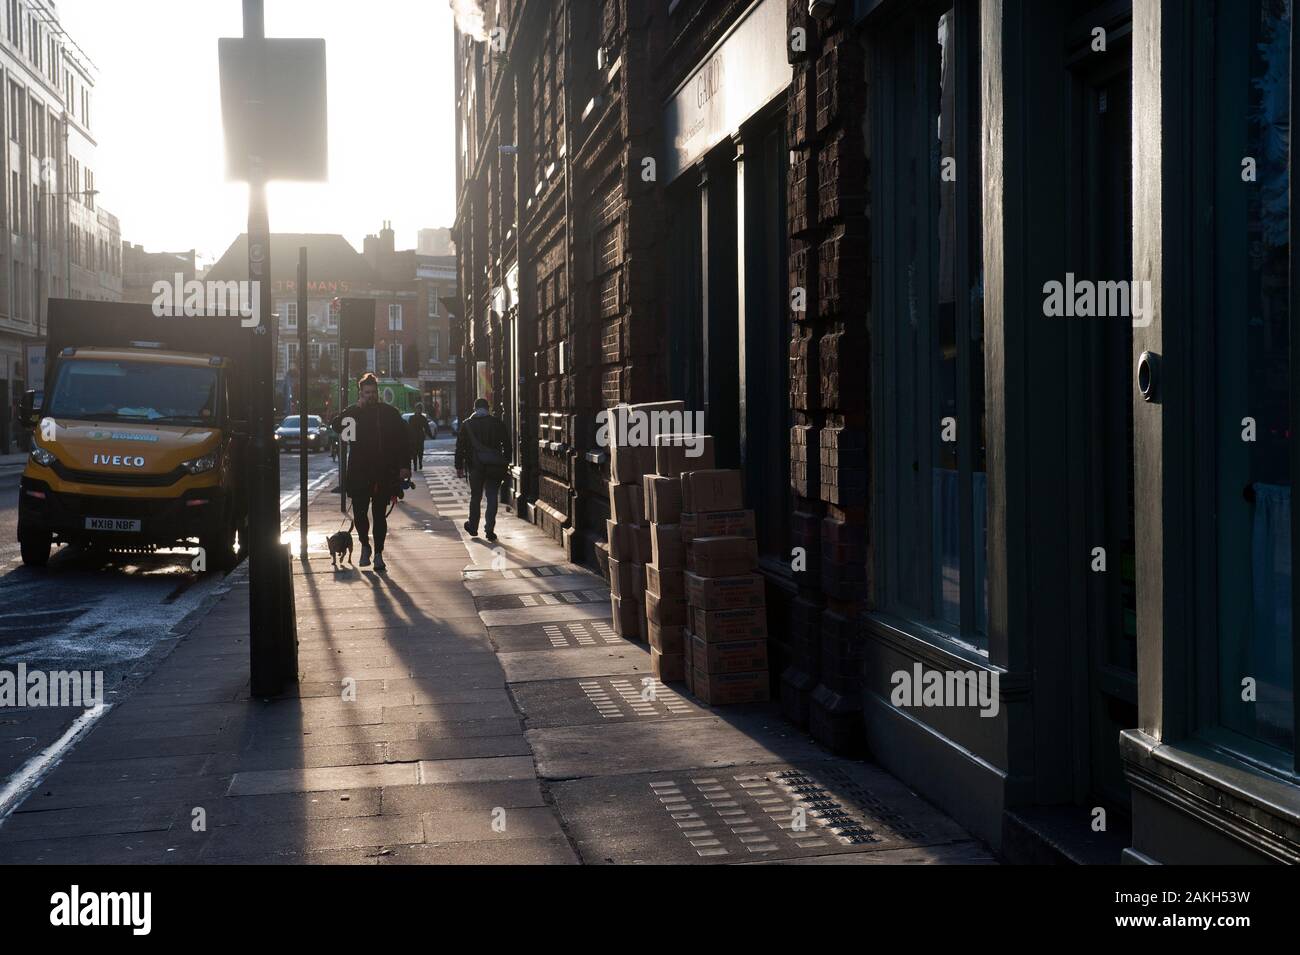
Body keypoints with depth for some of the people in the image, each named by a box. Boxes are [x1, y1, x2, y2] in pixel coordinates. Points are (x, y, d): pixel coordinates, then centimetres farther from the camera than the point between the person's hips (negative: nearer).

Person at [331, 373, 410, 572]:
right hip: (359, 473, 0)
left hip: (384, 474, 0)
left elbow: (404, 439, 6)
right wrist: (358, 406, -13)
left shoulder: (390, 413, 5)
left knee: (379, 515, 5)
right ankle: (365, 546, 22)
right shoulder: (353, 412, 5)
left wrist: (404, 466, -2)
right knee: (359, 513, -3)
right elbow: (336, 425, -12)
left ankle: (378, 554, 14)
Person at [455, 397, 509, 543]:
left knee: (475, 497, 15)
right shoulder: (498, 423, -1)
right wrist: (505, 463, 8)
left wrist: (459, 467, 6)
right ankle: (490, 530, -3)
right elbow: (507, 444, 1)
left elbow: (460, 447, 1)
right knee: (492, 498, 3)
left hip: (475, 466, 1)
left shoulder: (466, 424, 0)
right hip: (495, 468, -1)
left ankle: (473, 527, 25)